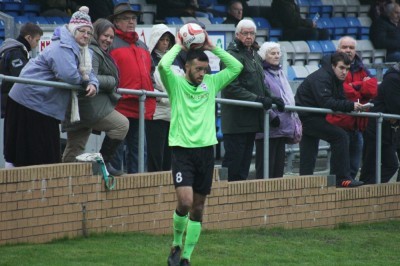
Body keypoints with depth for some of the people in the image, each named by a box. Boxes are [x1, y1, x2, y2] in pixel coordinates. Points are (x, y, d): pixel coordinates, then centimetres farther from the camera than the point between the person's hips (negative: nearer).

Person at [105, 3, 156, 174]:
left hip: (141, 108, 7)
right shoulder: (111, 43, -2)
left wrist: (151, 99, 17)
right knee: (117, 148, -4)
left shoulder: (142, 46, 21)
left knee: (138, 149, 11)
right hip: (119, 107, -7)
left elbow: (150, 74, 26)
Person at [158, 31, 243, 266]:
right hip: (183, 150, -4)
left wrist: (213, 48, 4)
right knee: (185, 202, -17)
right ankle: (177, 244, 8)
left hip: (206, 150, 4)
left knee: (198, 208, 6)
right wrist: (178, 46, -5)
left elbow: (236, 67, 6)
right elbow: (163, 66, -20)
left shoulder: (211, 83, 11)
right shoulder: (176, 83, -1)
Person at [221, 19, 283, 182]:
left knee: (245, 161, 12)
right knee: (233, 162, -8)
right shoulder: (232, 55, -11)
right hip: (236, 119, -9)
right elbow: (232, 88, -19)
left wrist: (271, 99, 9)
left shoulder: (255, 56, 18)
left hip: (252, 118, 9)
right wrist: (257, 99, -23)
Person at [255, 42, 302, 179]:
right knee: (266, 168, -8)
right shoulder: (262, 74, -10)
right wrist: (273, 116, -20)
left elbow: (288, 97, 25)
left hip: (283, 126, 9)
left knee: (279, 165, 11)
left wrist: (294, 117, 19)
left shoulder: (280, 73, 19)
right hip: (269, 128, -9)